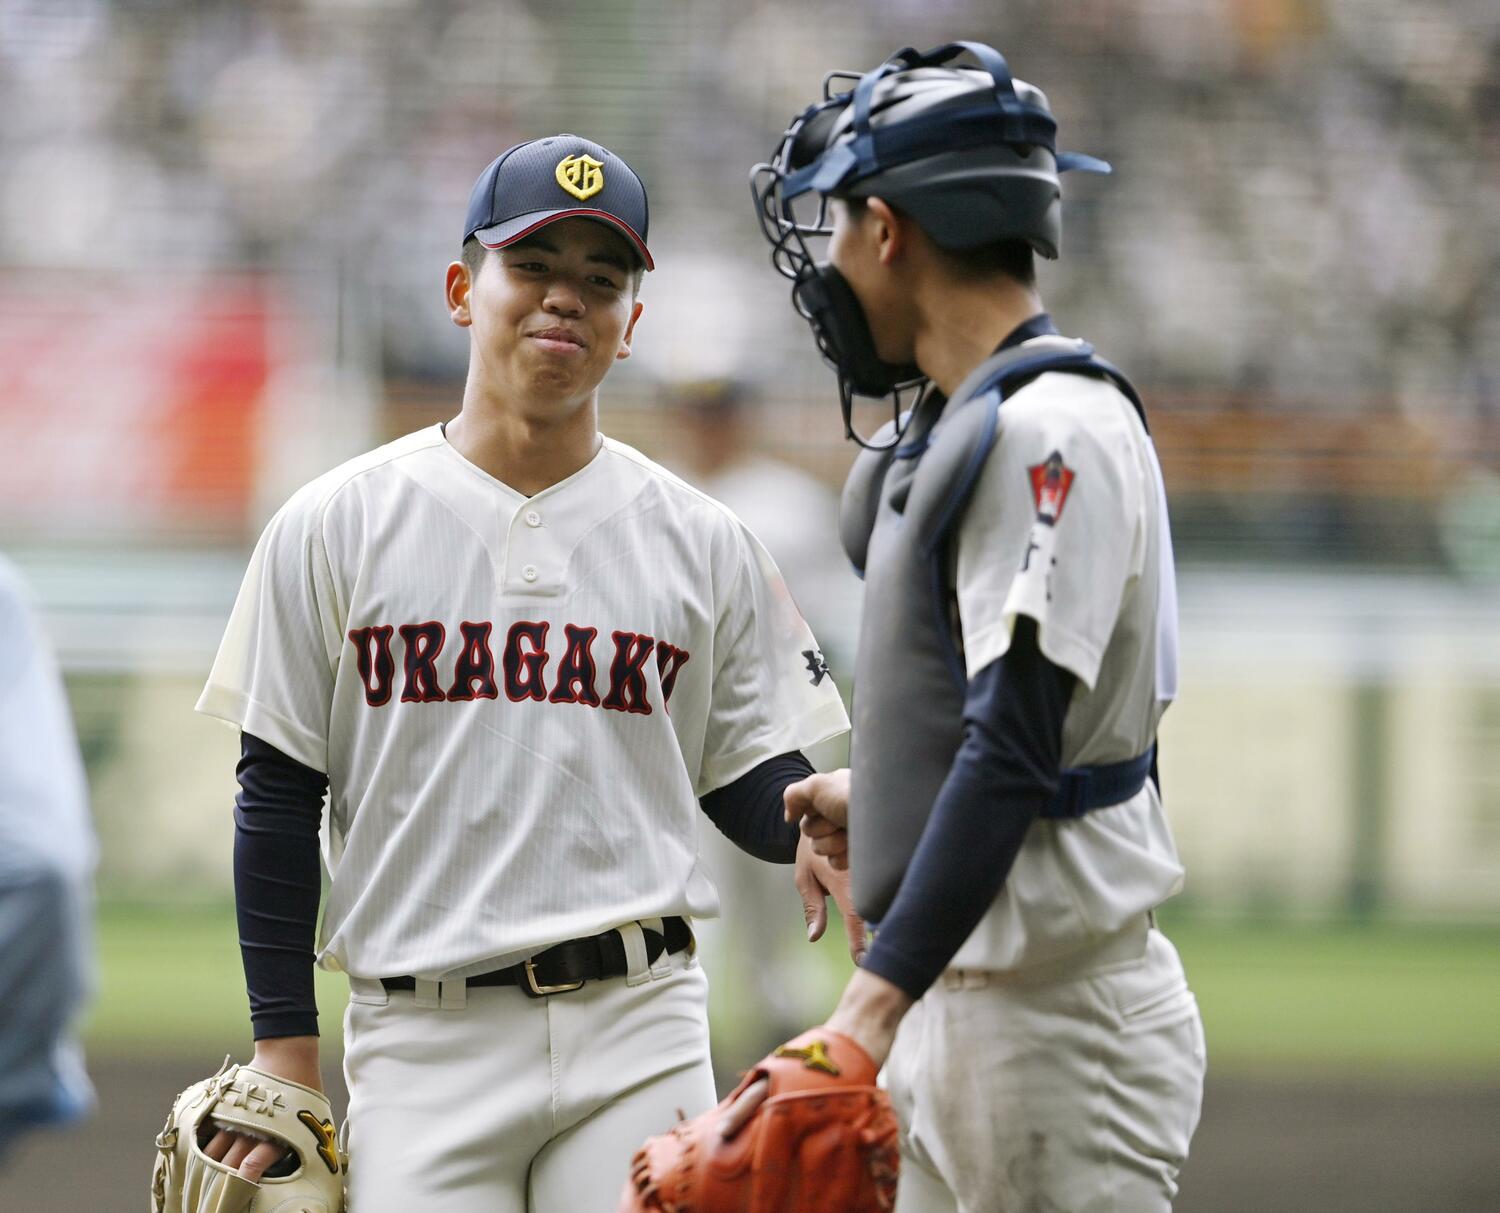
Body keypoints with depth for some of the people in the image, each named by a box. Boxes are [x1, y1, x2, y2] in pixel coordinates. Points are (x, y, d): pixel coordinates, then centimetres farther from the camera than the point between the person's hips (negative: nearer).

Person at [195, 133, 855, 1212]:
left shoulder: (701, 543, 9)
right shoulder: (338, 526, 5)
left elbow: (747, 773, 12)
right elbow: (279, 800, 6)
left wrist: (814, 827, -13)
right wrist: (286, 1051, 0)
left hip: (637, 1023, 1)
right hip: (422, 1039, -1)